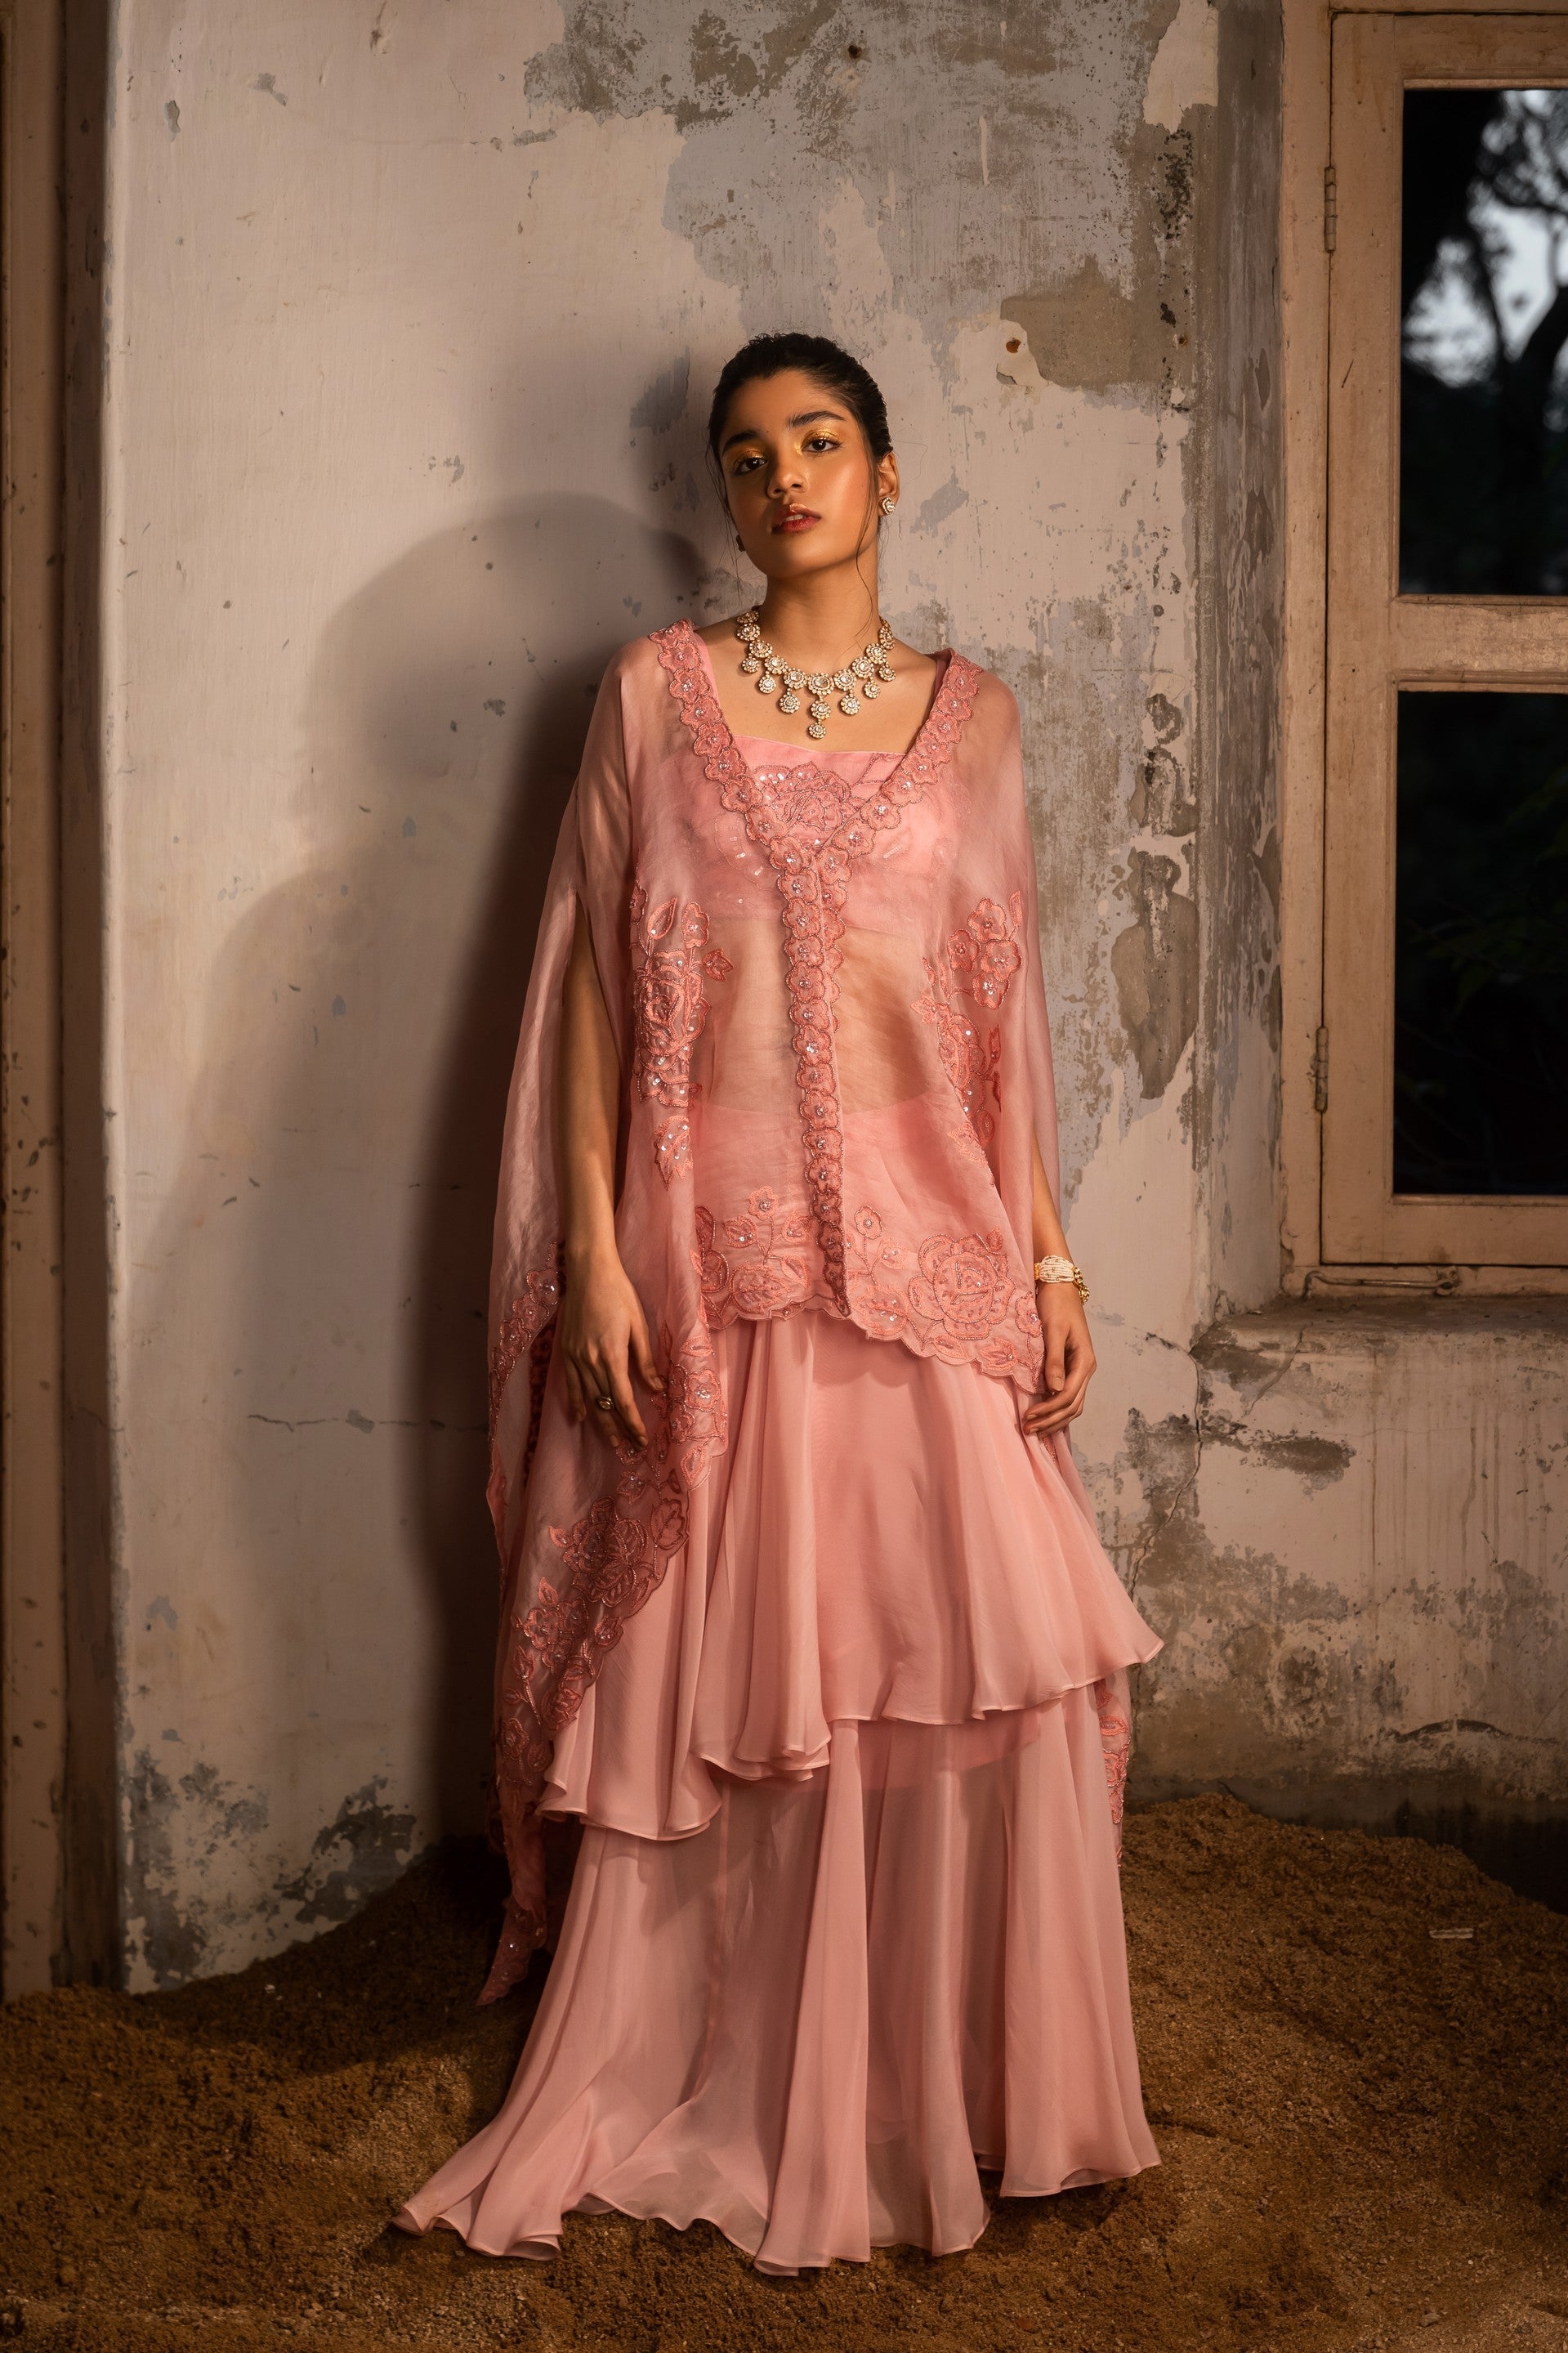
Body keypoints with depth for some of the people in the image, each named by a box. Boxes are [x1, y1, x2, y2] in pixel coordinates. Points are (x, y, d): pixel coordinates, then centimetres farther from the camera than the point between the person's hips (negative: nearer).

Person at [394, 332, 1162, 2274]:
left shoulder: (968, 713, 10)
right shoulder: (656, 690, 4)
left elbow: (1002, 1004, 11)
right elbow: (595, 982, 1)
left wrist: (1051, 1255, 4)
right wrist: (593, 1252, -7)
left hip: (923, 1254, 2)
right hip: (709, 1256, -1)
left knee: (1003, 1670, -5)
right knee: (712, 1679, 3)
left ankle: (961, 2090, 15)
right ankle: (707, 2099, 22)